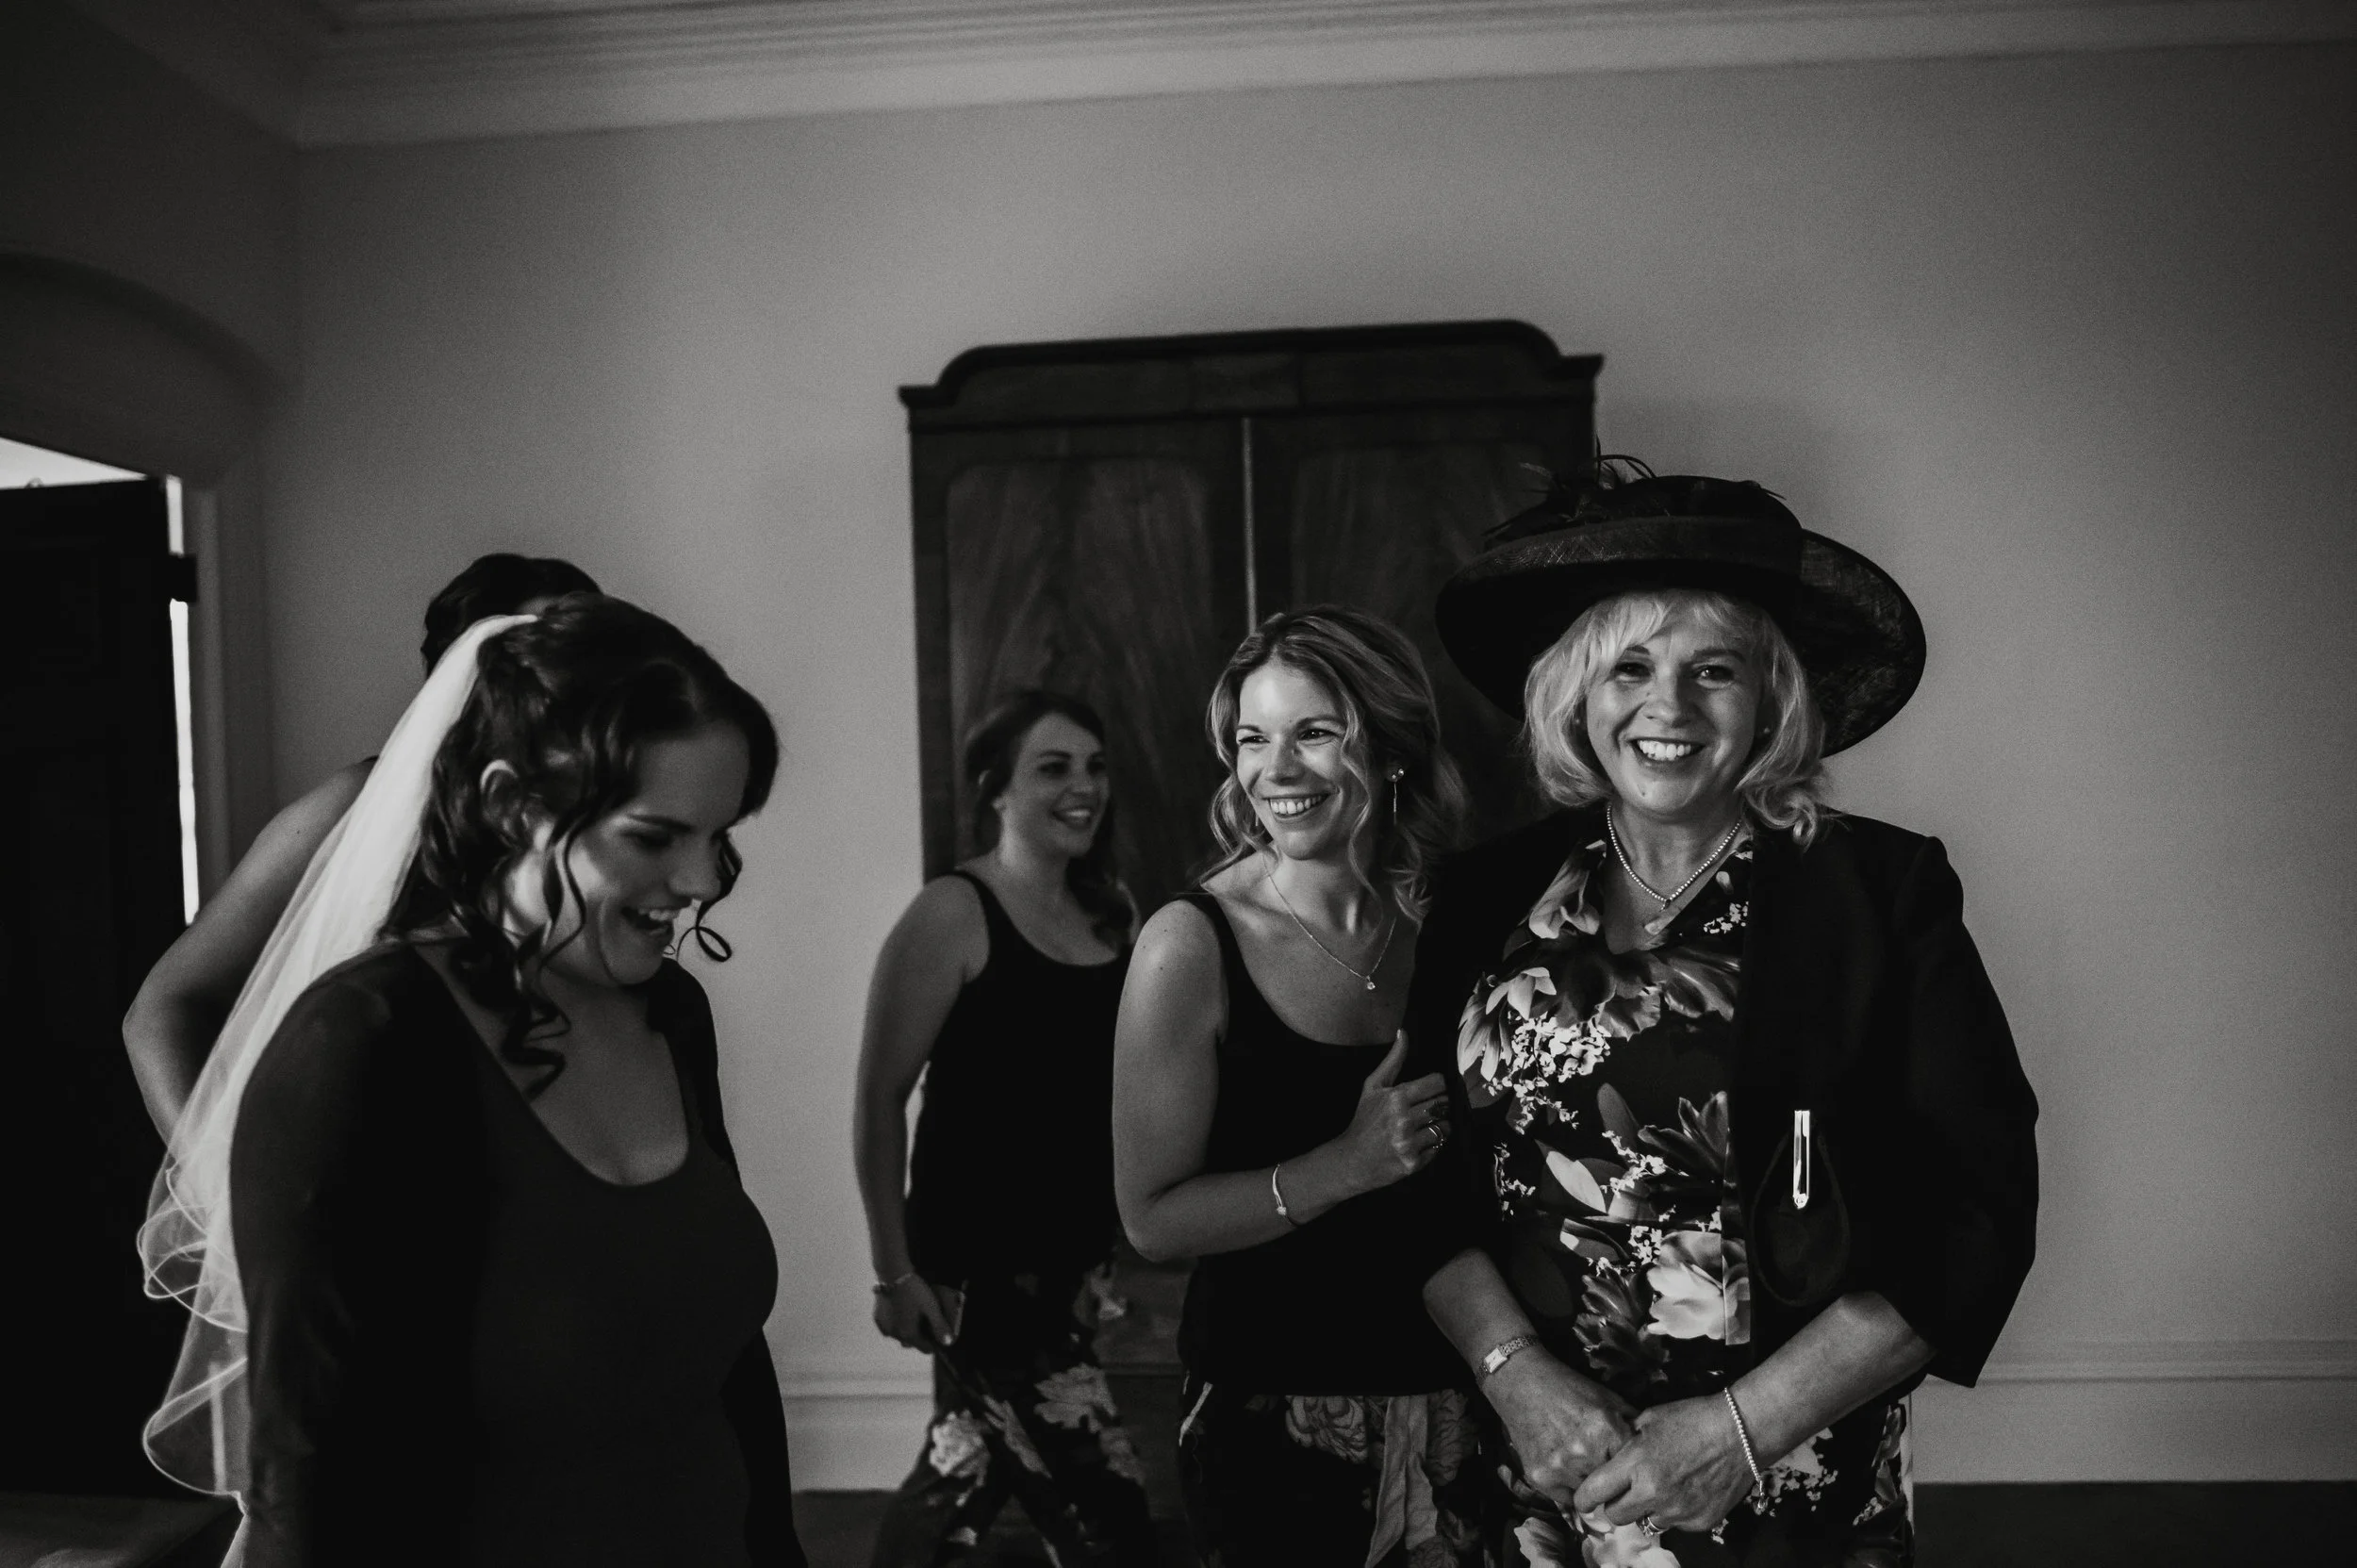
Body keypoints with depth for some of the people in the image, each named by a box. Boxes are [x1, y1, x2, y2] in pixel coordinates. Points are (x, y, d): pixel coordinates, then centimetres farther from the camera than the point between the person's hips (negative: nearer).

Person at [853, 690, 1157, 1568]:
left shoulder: (1108, 915, 6)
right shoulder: (955, 914, -13)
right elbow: (880, 1100, -13)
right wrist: (894, 1271, -12)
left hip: (1074, 1257, 7)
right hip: (980, 1259, -6)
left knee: (971, 1467, 22)